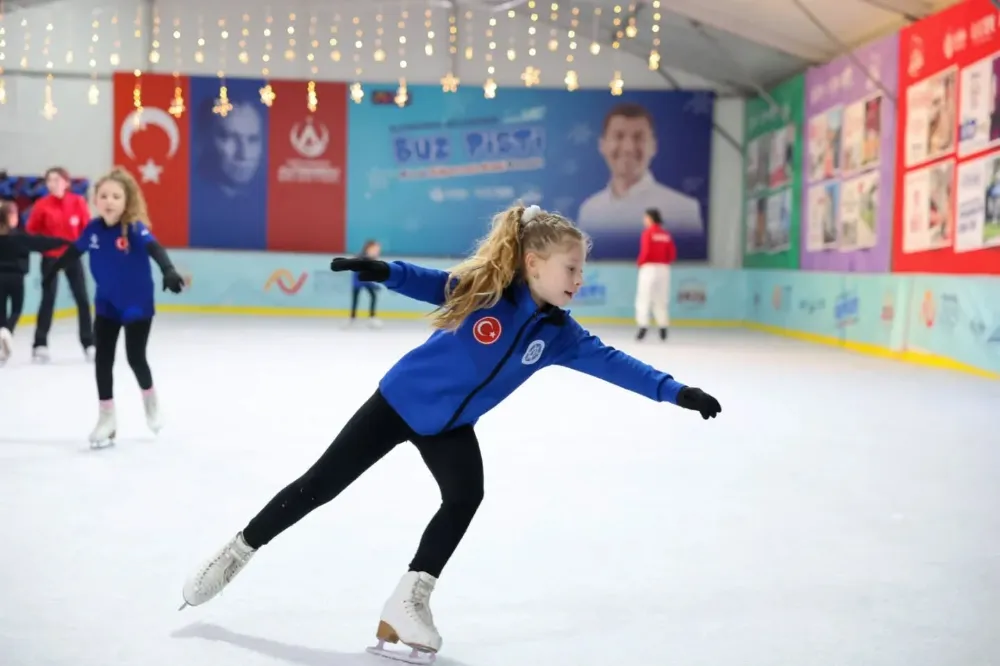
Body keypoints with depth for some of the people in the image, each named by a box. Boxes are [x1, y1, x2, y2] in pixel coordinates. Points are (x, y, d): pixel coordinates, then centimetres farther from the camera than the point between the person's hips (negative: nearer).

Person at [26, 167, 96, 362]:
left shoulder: (78, 202, -7)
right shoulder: (42, 205, -9)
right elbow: (31, 231, -1)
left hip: (73, 256, 2)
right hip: (50, 258, -2)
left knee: (83, 299, 3)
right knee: (48, 299, -3)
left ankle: (89, 343, 12)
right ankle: (40, 344, 5)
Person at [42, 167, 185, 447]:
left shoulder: (135, 228, -21)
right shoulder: (94, 228, -8)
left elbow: (155, 249, -39)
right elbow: (75, 251, 11)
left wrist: (169, 271, -59)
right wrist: (52, 270, 27)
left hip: (137, 305, -4)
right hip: (106, 305, 4)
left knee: (135, 357, 1)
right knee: (102, 359, 3)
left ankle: (149, 397, 33)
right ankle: (107, 417, 16)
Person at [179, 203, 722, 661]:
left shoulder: (559, 334, -10)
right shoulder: (482, 287, -22)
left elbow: (610, 361, -12)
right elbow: (431, 283, -13)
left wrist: (675, 390, -17)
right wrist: (381, 270, -30)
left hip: (451, 425, 4)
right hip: (399, 400, -4)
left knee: (466, 496, -18)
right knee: (321, 484, 1)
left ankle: (410, 598, -4)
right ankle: (238, 551, 19)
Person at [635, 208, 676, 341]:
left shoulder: (648, 232, -8)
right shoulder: (666, 234, 8)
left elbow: (645, 251, -16)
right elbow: (673, 255, 5)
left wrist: (640, 263, 1)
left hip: (649, 267, -5)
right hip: (664, 269, 5)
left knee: (644, 298, -2)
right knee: (661, 299, 11)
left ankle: (643, 327, -11)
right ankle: (663, 329, 9)